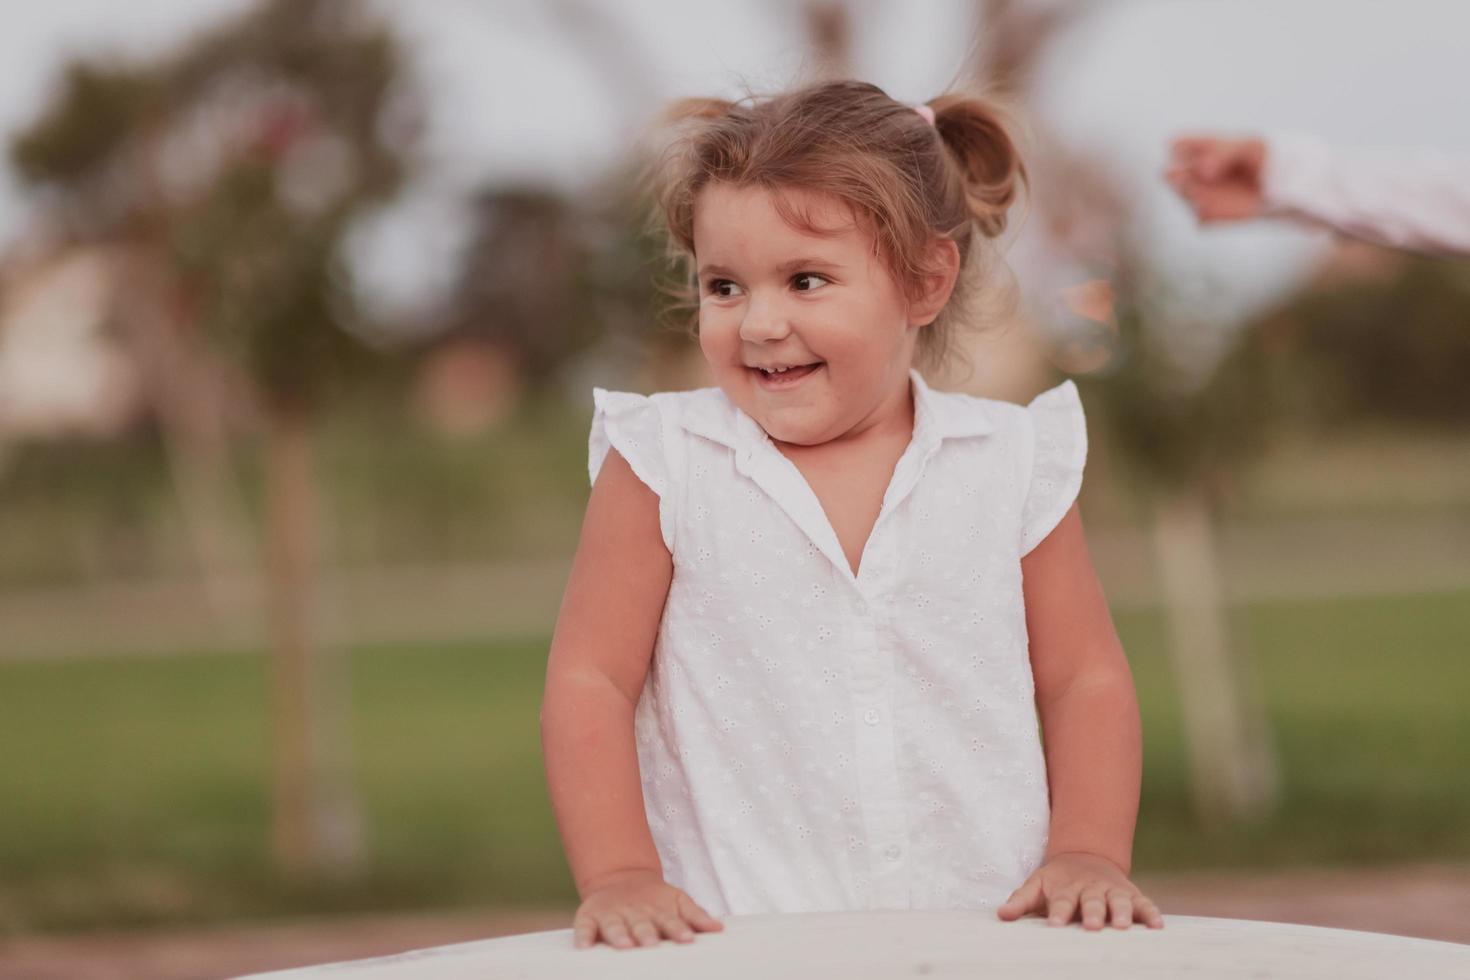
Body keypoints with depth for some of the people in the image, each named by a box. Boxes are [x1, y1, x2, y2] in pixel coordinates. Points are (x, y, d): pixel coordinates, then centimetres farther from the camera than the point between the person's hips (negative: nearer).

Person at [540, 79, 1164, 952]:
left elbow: (1085, 679, 13)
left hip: (986, 937, 1)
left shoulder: (1010, 464, 9)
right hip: (742, 946, -1)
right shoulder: (664, 469, 4)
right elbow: (589, 683, 3)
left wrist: (1088, 855, 0)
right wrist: (619, 875, -8)